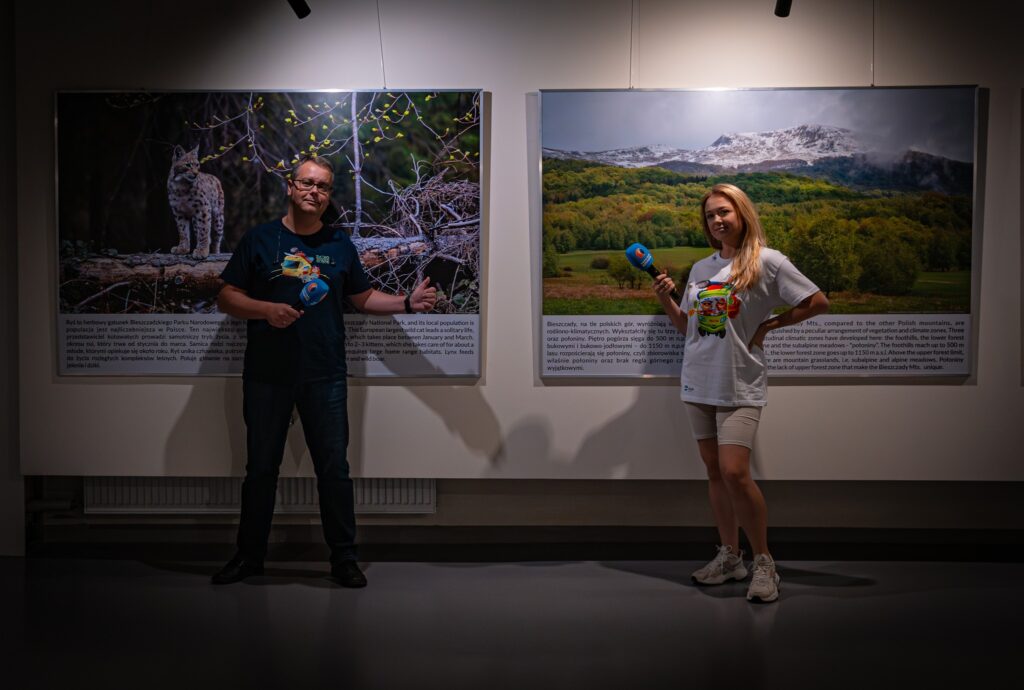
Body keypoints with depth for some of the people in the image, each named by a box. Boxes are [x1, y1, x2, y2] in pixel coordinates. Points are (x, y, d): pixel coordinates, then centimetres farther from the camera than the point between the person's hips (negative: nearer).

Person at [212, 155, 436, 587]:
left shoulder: (340, 244, 10)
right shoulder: (259, 240, 3)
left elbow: (364, 298, 14)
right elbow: (227, 298, 2)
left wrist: (407, 303, -2)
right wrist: (266, 310, -15)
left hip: (325, 376, 1)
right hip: (266, 376, -1)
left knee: (334, 469, 3)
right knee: (261, 467, 9)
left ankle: (344, 559, 13)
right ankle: (249, 555, 23)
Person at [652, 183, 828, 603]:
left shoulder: (767, 262, -4)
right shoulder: (700, 269, 13)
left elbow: (818, 303, -4)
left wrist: (769, 325, -5)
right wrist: (666, 300, 2)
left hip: (740, 386, -6)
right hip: (698, 383, 6)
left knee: (734, 472, -15)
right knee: (715, 472, 10)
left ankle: (764, 563, -2)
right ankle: (729, 557, 21)